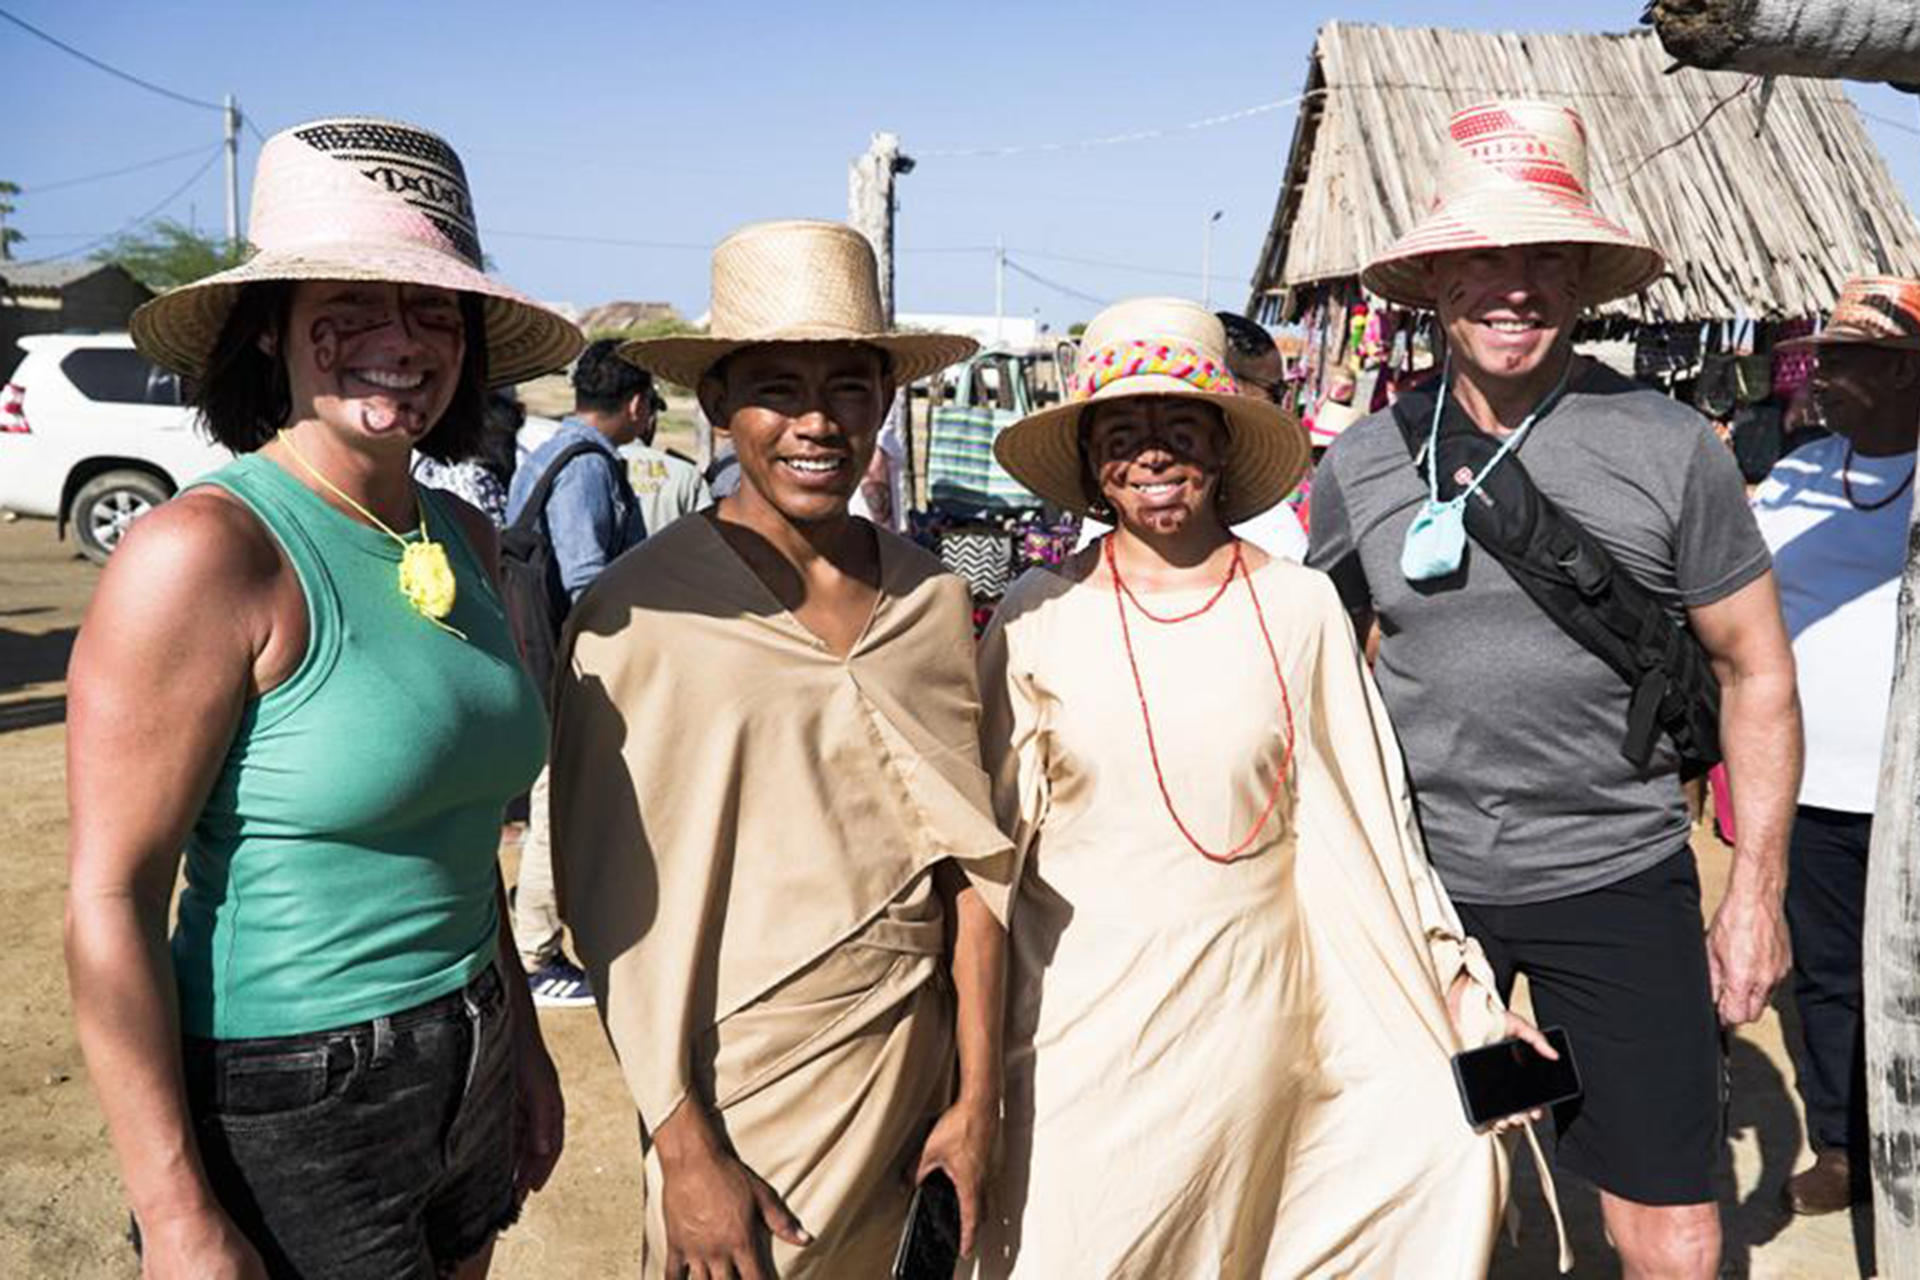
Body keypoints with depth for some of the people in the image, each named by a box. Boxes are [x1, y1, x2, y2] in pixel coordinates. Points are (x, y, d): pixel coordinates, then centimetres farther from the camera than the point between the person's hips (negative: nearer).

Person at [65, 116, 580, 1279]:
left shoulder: (463, 536, 3)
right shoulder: (207, 550, -18)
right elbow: (110, 901, -17)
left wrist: (521, 1036, 15)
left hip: (465, 1081, 7)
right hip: (284, 1109, -7)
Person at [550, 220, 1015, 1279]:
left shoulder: (933, 598, 0)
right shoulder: (642, 612, -13)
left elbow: (970, 857, 2)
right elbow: (617, 903, -10)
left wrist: (978, 1096, 2)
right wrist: (681, 1147, -10)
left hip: (912, 1060, 4)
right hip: (745, 1069, -4)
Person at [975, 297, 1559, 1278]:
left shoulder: (1301, 606, -3)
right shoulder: (1039, 618, -5)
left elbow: (1370, 816, 3)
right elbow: (987, 841, 1)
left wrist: (1462, 990, 4)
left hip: (1251, 1004, 1)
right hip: (1082, 1009, 0)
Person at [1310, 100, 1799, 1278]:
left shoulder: (1668, 448, -6)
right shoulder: (1364, 462, -1)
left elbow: (1757, 672, 1)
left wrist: (1758, 893, 0)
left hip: (1617, 880, -1)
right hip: (1416, 876, 2)